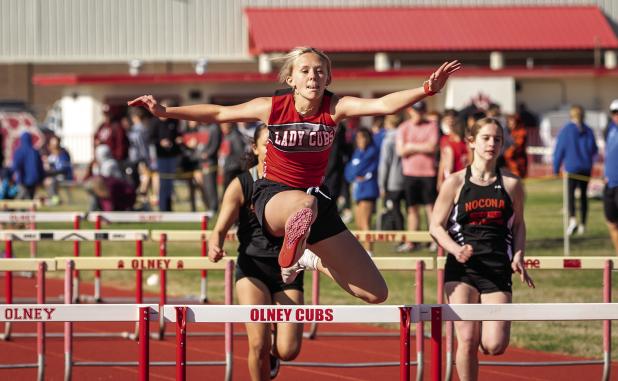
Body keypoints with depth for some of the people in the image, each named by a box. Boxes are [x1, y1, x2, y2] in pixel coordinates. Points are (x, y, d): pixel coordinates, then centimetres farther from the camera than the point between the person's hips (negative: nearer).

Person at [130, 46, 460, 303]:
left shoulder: (335, 108, -10)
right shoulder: (272, 108, -9)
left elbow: (383, 105, -26)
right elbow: (218, 114, 2)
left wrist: (425, 91, -43)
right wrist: (165, 112, -2)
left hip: (316, 196, 4)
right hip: (272, 197, -4)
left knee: (377, 293, 5)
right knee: (305, 204, -48)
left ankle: (324, 260, 31)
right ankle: (289, 257, -20)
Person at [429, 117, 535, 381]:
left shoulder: (511, 184, 6)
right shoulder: (456, 183, 1)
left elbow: (518, 225, 17)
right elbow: (436, 226, 2)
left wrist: (518, 256, -1)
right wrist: (456, 249, -17)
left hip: (498, 270, 1)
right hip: (461, 269, -1)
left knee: (495, 346, -9)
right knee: (468, 341, -10)